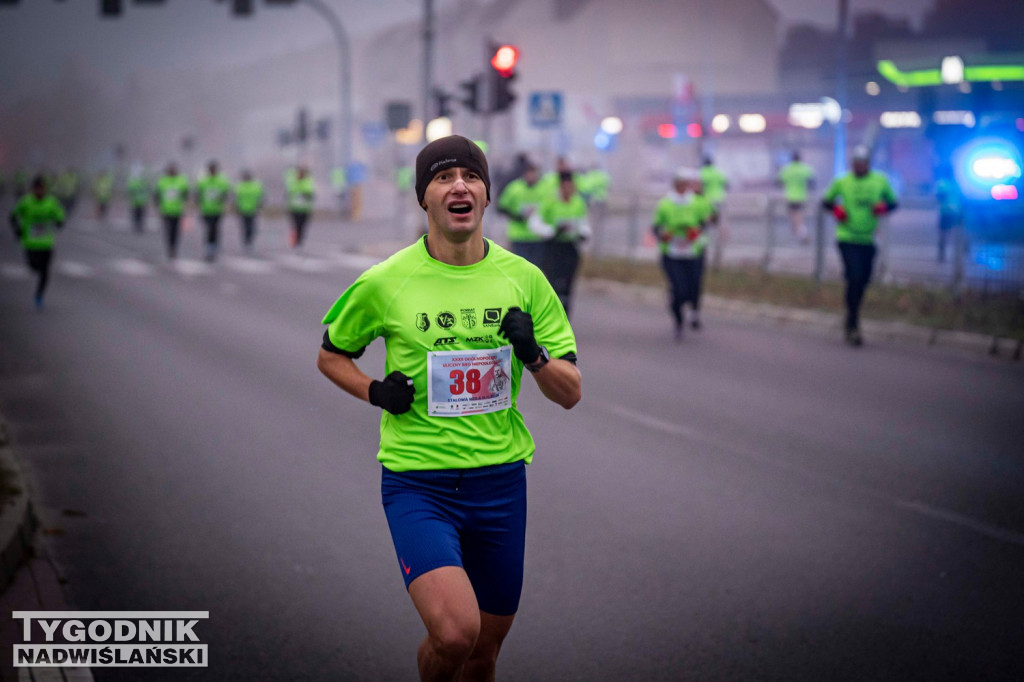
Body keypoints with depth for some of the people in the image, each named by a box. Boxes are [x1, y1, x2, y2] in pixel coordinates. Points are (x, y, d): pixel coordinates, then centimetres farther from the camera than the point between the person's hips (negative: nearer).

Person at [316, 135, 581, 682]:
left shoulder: (523, 278, 1)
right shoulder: (385, 282, -5)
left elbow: (570, 393, 3)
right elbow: (330, 355, 12)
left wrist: (533, 355, -18)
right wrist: (375, 392, -7)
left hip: (500, 481, 3)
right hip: (416, 481, -3)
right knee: (454, 632, -23)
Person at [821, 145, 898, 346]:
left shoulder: (880, 182, 3)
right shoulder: (842, 182, 0)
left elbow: (893, 201, 12)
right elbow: (826, 200, 12)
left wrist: (883, 207, -10)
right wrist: (835, 208, -9)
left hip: (868, 239, 3)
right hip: (847, 239, -3)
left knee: (863, 281, 10)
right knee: (854, 279, -15)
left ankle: (851, 322, 30)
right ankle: (853, 325, -8)